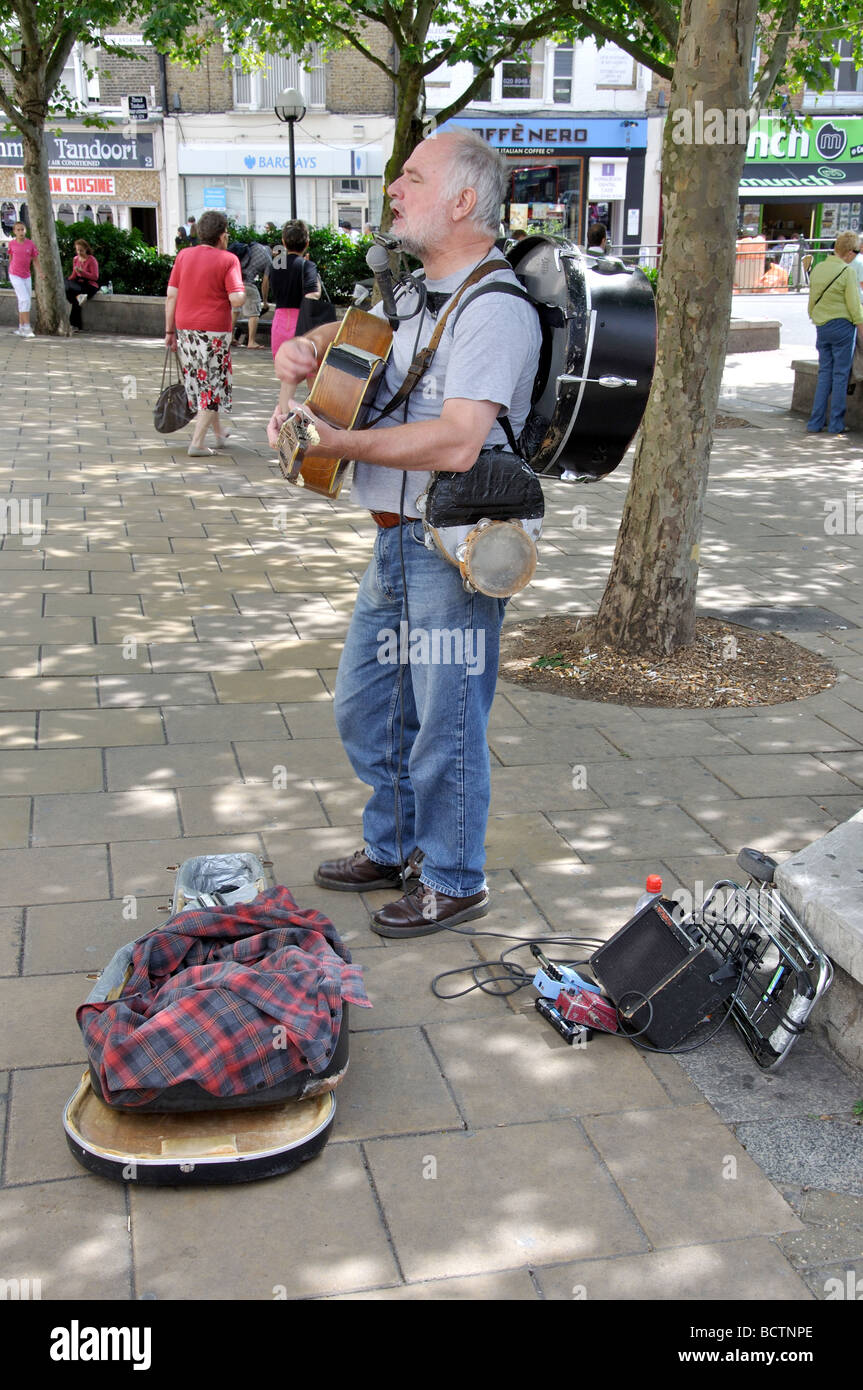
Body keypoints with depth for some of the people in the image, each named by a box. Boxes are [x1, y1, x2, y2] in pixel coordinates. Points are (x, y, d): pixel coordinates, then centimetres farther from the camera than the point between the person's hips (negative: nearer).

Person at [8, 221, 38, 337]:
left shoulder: (31, 244, -4)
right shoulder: (12, 244, -3)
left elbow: (35, 260, 0)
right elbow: (10, 258, 10)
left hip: (27, 276, 3)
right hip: (15, 276, -3)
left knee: (24, 302, 8)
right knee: (25, 299, -16)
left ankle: (21, 328, 18)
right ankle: (27, 327, -14)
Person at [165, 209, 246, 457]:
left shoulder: (184, 255, 5)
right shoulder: (228, 260, -8)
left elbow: (171, 295, 3)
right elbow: (237, 299, -18)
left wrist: (169, 330, 8)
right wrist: (243, 295, 5)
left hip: (185, 329, 5)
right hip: (214, 331, -5)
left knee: (197, 381, 19)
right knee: (213, 384, 4)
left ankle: (218, 433, 33)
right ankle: (197, 443, 0)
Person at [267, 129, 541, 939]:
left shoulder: (496, 309, -17)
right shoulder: (412, 297, 14)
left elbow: (457, 442, -28)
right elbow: (327, 342, 21)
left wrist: (339, 442, -24)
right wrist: (299, 357, -3)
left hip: (455, 550, -10)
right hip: (396, 539, 10)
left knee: (444, 724, 2)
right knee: (364, 705, 19)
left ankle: (454, 882, 21)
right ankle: (392, 849, 38)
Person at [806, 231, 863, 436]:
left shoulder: (818, 269, 7)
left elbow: (811, 301, 15)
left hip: (821, 327, 6)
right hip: (842, 325, -6)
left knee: (824, 373, 11)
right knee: (840, 375, 1)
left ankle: (816, 422, 8)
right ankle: (836, 424, 4)